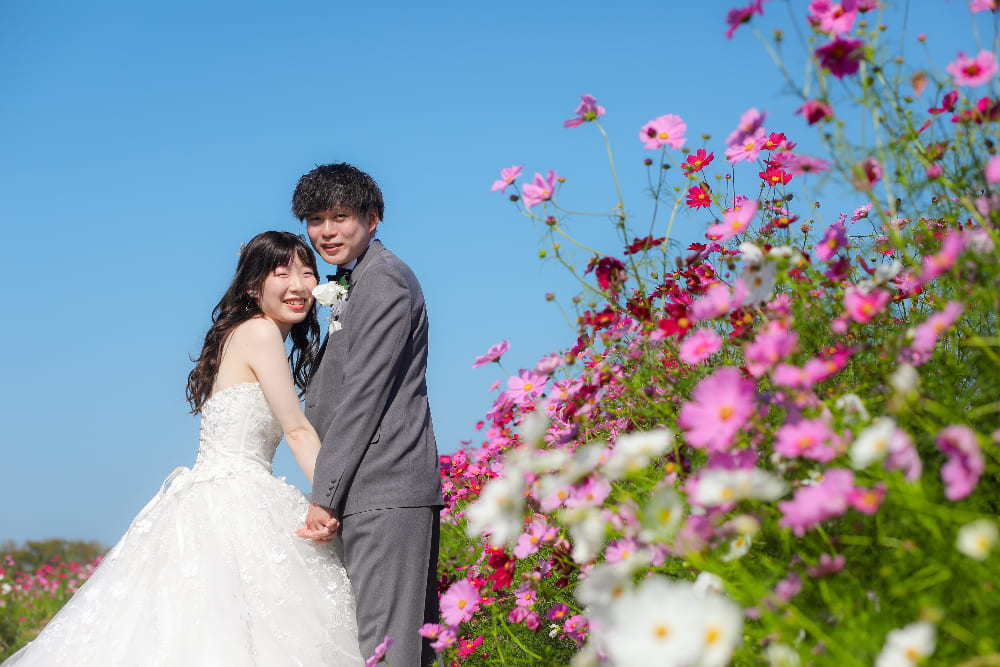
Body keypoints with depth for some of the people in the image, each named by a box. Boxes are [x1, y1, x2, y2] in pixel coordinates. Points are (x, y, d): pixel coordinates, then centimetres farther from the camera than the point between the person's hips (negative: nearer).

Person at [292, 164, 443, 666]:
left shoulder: (383, 279, -9)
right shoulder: (355, 285, 23)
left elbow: (364, 396, -15)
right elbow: (327, 403, 24)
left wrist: (324, 496, -14)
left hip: (386, 492, -10)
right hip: (376, 493, 10)